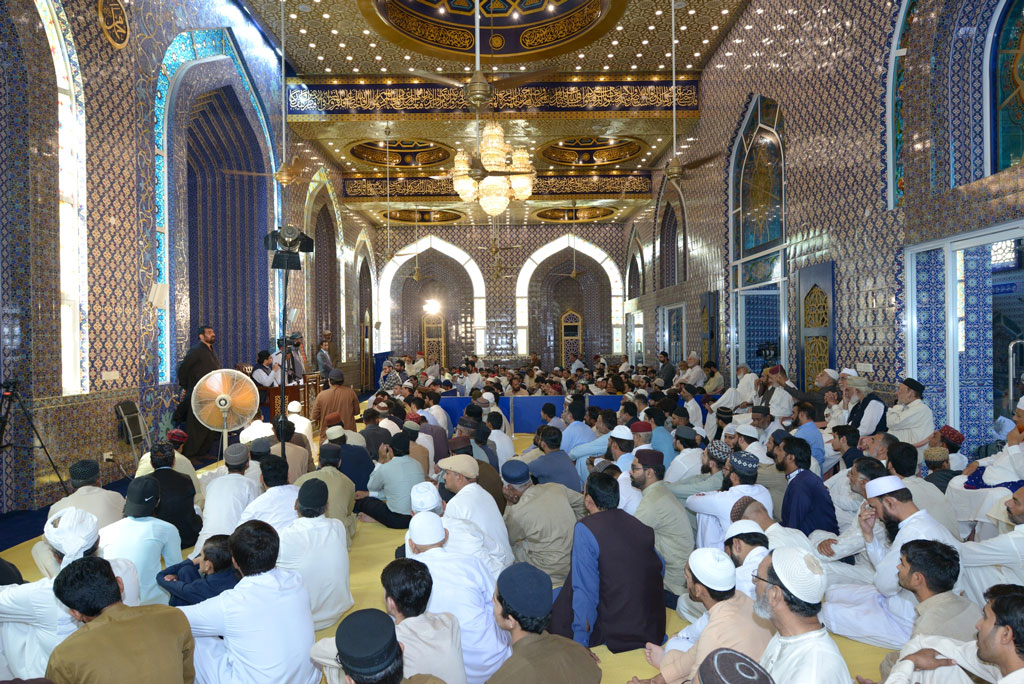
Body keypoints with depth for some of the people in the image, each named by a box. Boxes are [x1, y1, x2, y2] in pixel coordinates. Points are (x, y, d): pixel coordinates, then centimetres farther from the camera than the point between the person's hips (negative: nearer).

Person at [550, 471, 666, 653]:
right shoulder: (642, 526, 0)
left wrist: (580, 644, -13)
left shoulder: (585, 529, -17)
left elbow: (585, 589, -18)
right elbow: (660, 568, 12)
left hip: (617, 636, -6)